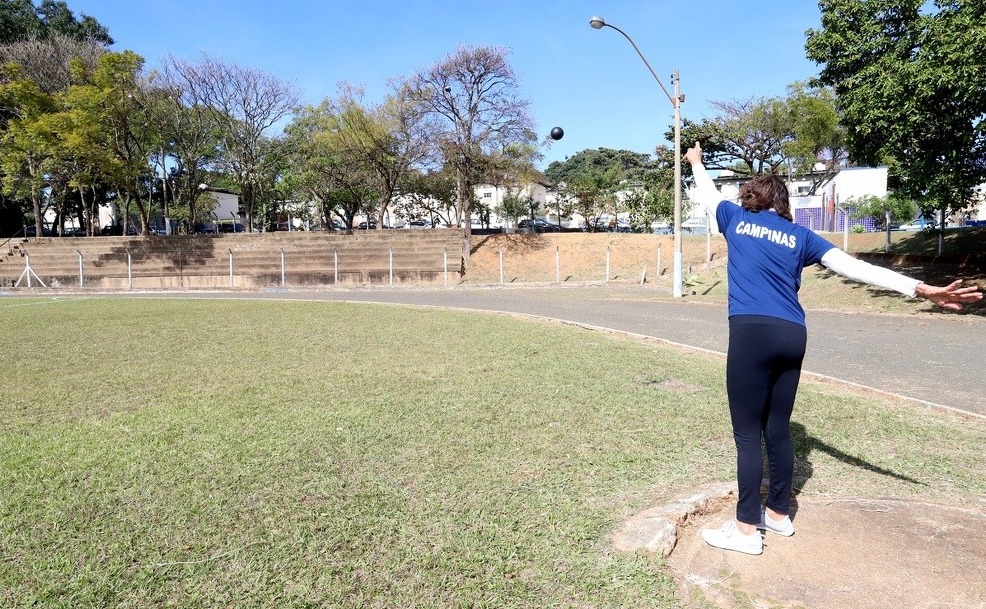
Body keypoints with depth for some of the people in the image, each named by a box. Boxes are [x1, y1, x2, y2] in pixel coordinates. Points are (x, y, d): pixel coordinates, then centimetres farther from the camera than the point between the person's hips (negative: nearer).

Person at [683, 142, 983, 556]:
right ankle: (778, 513, 29)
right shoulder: (800, 235, 16)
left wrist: (696, 162, 50)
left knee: (747, 434, 0)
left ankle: (747, 529, 6)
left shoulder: (735, 218, 11)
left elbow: (708, 193, 30)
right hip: (792, 336, 5)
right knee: (778, 430, 15)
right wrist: (920, 288, 4)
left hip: (752, 333, -4)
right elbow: (851, 266, 7)